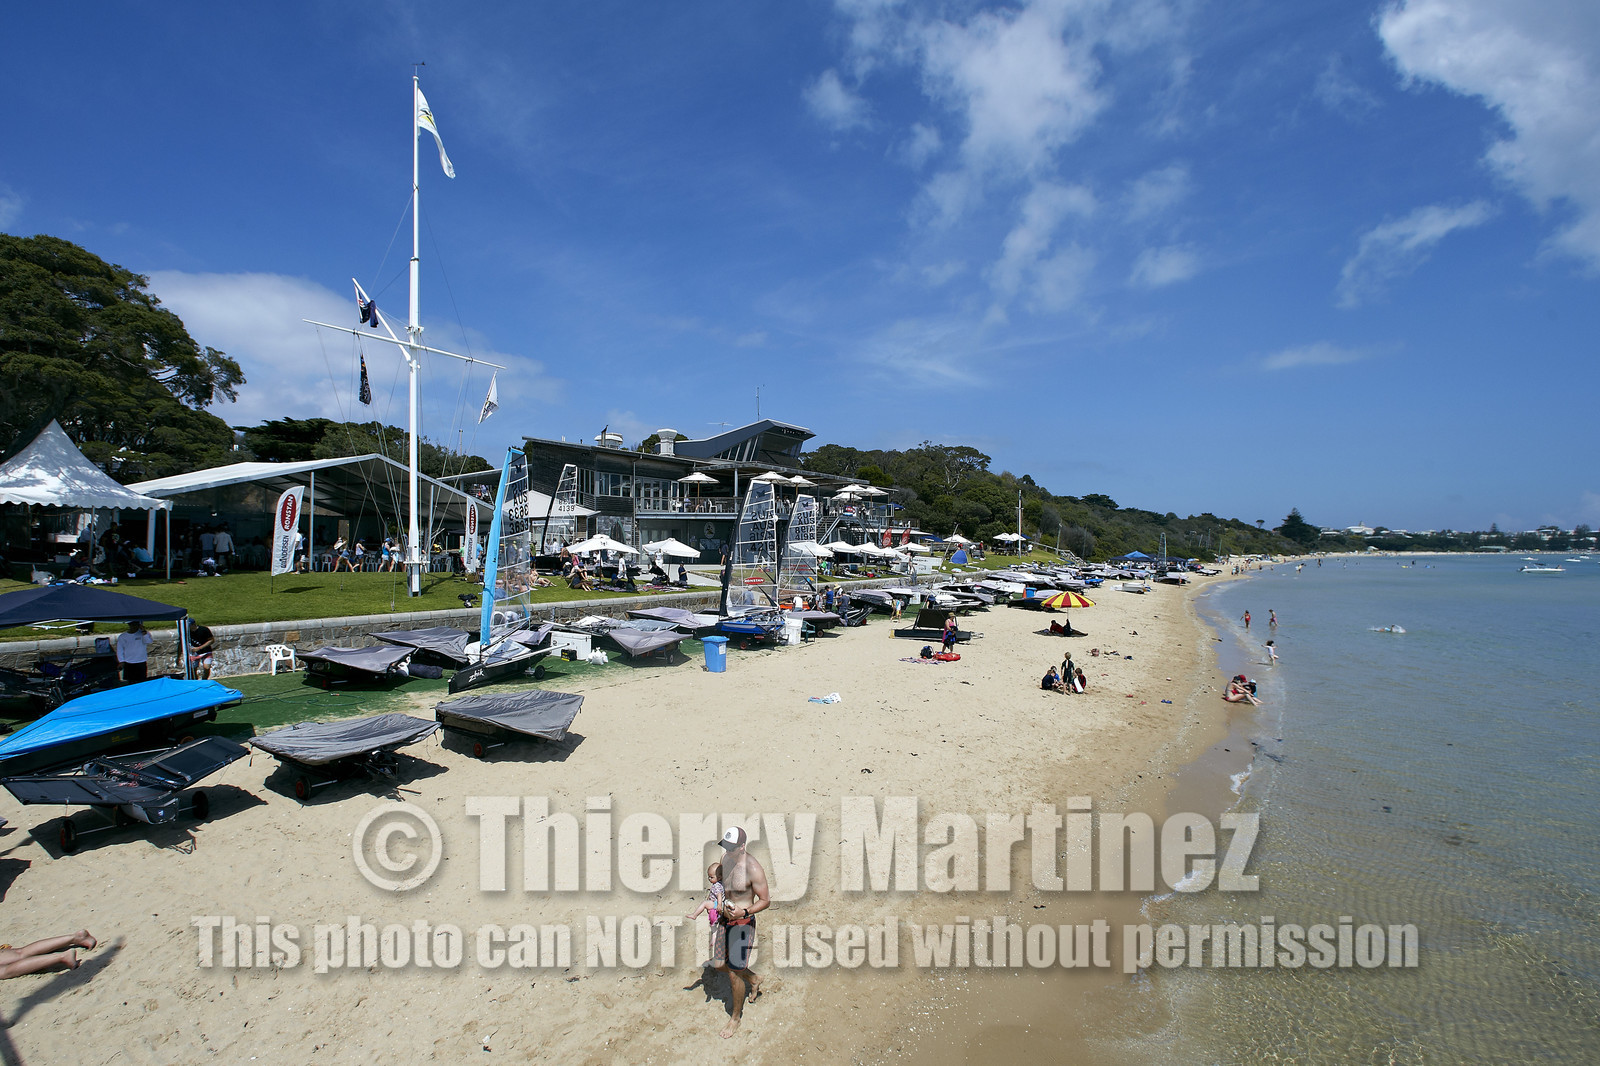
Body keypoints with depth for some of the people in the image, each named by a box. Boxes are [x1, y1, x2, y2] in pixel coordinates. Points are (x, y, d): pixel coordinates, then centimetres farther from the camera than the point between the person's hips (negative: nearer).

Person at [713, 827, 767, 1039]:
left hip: (743, 924, -7)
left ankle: (736, 1016, 28)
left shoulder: (753, 869, -24)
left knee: (734, 974, 3)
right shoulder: (725, 859, -4)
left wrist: (744, 912, -28)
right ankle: (753, 979, 44)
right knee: (720, 964, 18)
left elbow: (765, 901, -16)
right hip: (724, 920, 7)